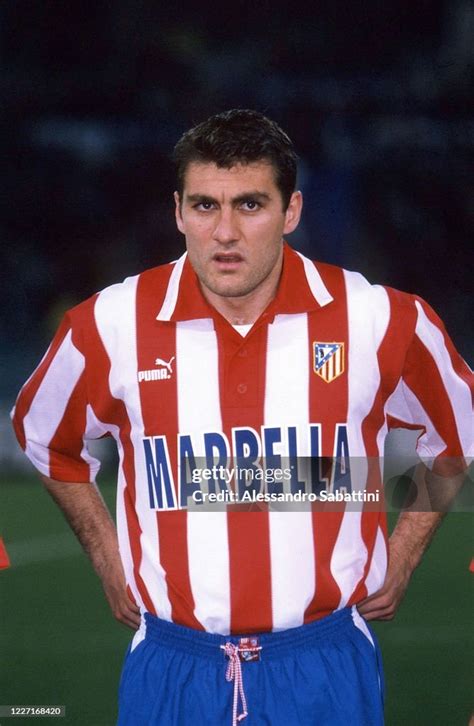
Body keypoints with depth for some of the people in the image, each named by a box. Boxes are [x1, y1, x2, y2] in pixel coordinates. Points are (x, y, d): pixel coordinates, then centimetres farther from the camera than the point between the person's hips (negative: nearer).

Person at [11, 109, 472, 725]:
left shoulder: (382, 321, -6)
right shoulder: (112, 325, -4)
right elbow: (44, 437, 16)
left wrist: (402, 559, 10)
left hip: (328, 669, 0)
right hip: (171, 669, 1)